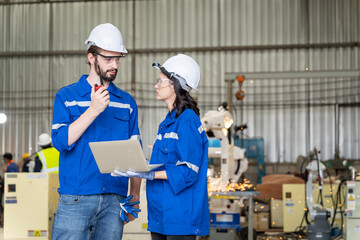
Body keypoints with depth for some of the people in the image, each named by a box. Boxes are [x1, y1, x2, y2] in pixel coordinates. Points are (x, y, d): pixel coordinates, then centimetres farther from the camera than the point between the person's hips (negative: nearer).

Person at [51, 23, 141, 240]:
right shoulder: (67, 97, 5)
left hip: (114, 199, 3)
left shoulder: (127, 102, 13)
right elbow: (61, 141, -8)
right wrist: (93, 110, -14)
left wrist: (135, 198, 10)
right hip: (76, 197, -3)